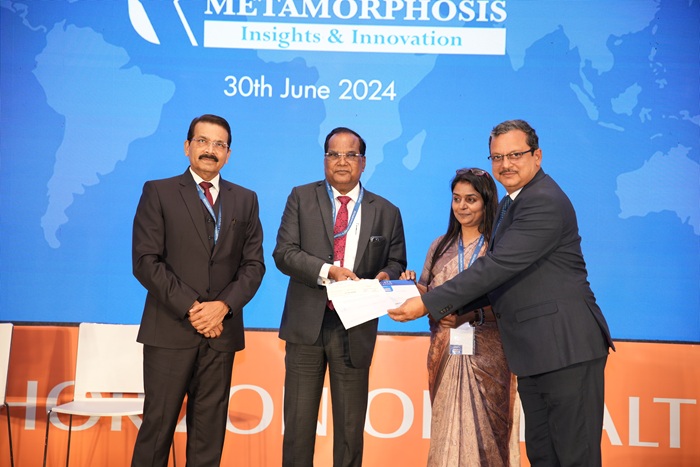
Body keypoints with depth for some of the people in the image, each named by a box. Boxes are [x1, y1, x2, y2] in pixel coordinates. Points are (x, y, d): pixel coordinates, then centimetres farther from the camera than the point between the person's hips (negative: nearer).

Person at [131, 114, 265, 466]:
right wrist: (190, 308, -13)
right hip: (170, 330, -2)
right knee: (158, 423, 2)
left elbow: (253, 264, 6)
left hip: (221, 331, 3)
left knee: (209, 429, 8)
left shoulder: (245, 200, 12)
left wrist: (223, 305, -10)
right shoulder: (158, 192, 2)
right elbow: (145, 261, -6)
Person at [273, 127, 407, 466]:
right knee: (298, 422, 8)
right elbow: (283, 253, -4)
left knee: (351, 426, 12)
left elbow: (396, 262, 12)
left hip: (355, 328, 1)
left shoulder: (386, 212, 6)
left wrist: (385, 276, -11)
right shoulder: (301, 198, 4)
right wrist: (327, 270, -19)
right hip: (307, 324, 0)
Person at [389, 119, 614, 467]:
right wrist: (453, 307, 4)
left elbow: (499, 266, -24)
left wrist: (429, 304, -21)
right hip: (536, 354, 10)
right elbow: (502, 275, 17)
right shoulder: (512, 203, 16)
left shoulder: (545, 202, -17)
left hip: (567, 350, -10)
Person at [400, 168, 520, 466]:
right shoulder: (440, 246, 12)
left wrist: (470, 312, -22)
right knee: (447, 428, 6)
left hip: (487, 355, -3)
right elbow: (429, 295, 12)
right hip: (446, 352, 4)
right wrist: (413, 285, -8)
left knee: (485, 428, 0)